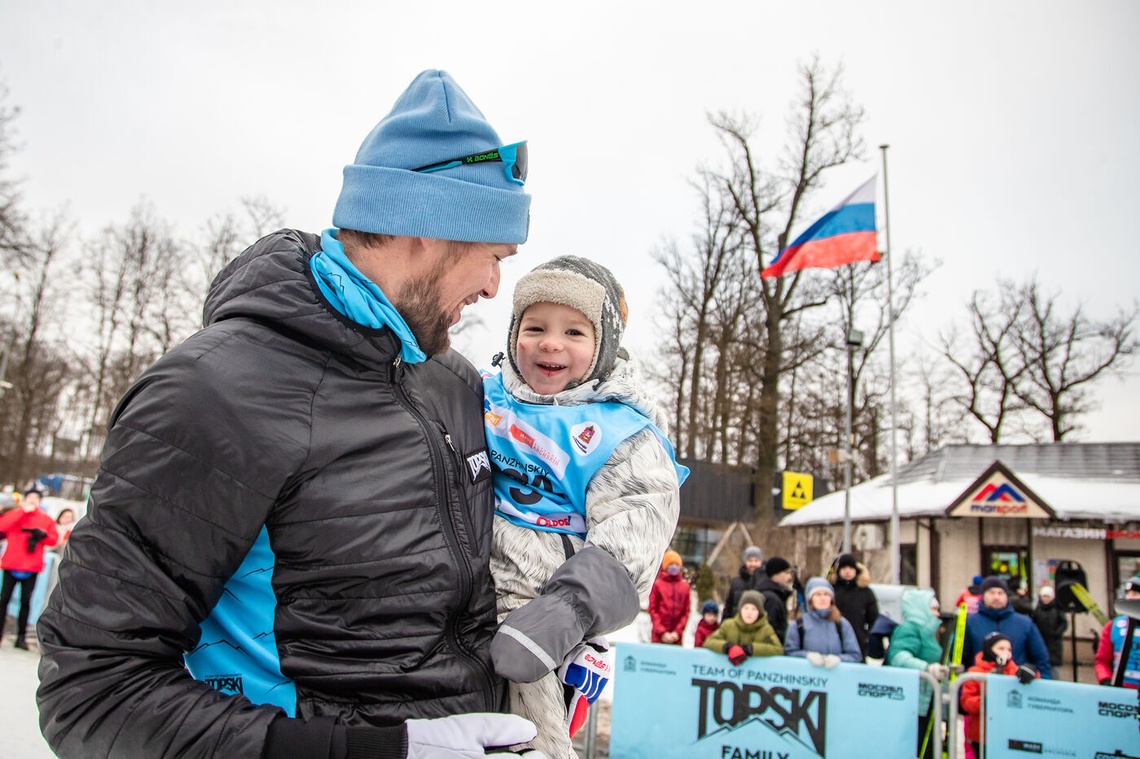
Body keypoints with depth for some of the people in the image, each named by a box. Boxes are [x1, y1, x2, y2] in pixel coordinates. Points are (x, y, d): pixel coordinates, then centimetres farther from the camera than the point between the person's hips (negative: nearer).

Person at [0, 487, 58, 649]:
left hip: (31, 566, 1)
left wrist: (43, 535, -12)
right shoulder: (15, 513, 6)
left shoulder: (46, 519, 10)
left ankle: (21, 636, 5)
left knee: (25, 601, 1)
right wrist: (23, 511, -14)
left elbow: (54, 539, 8)